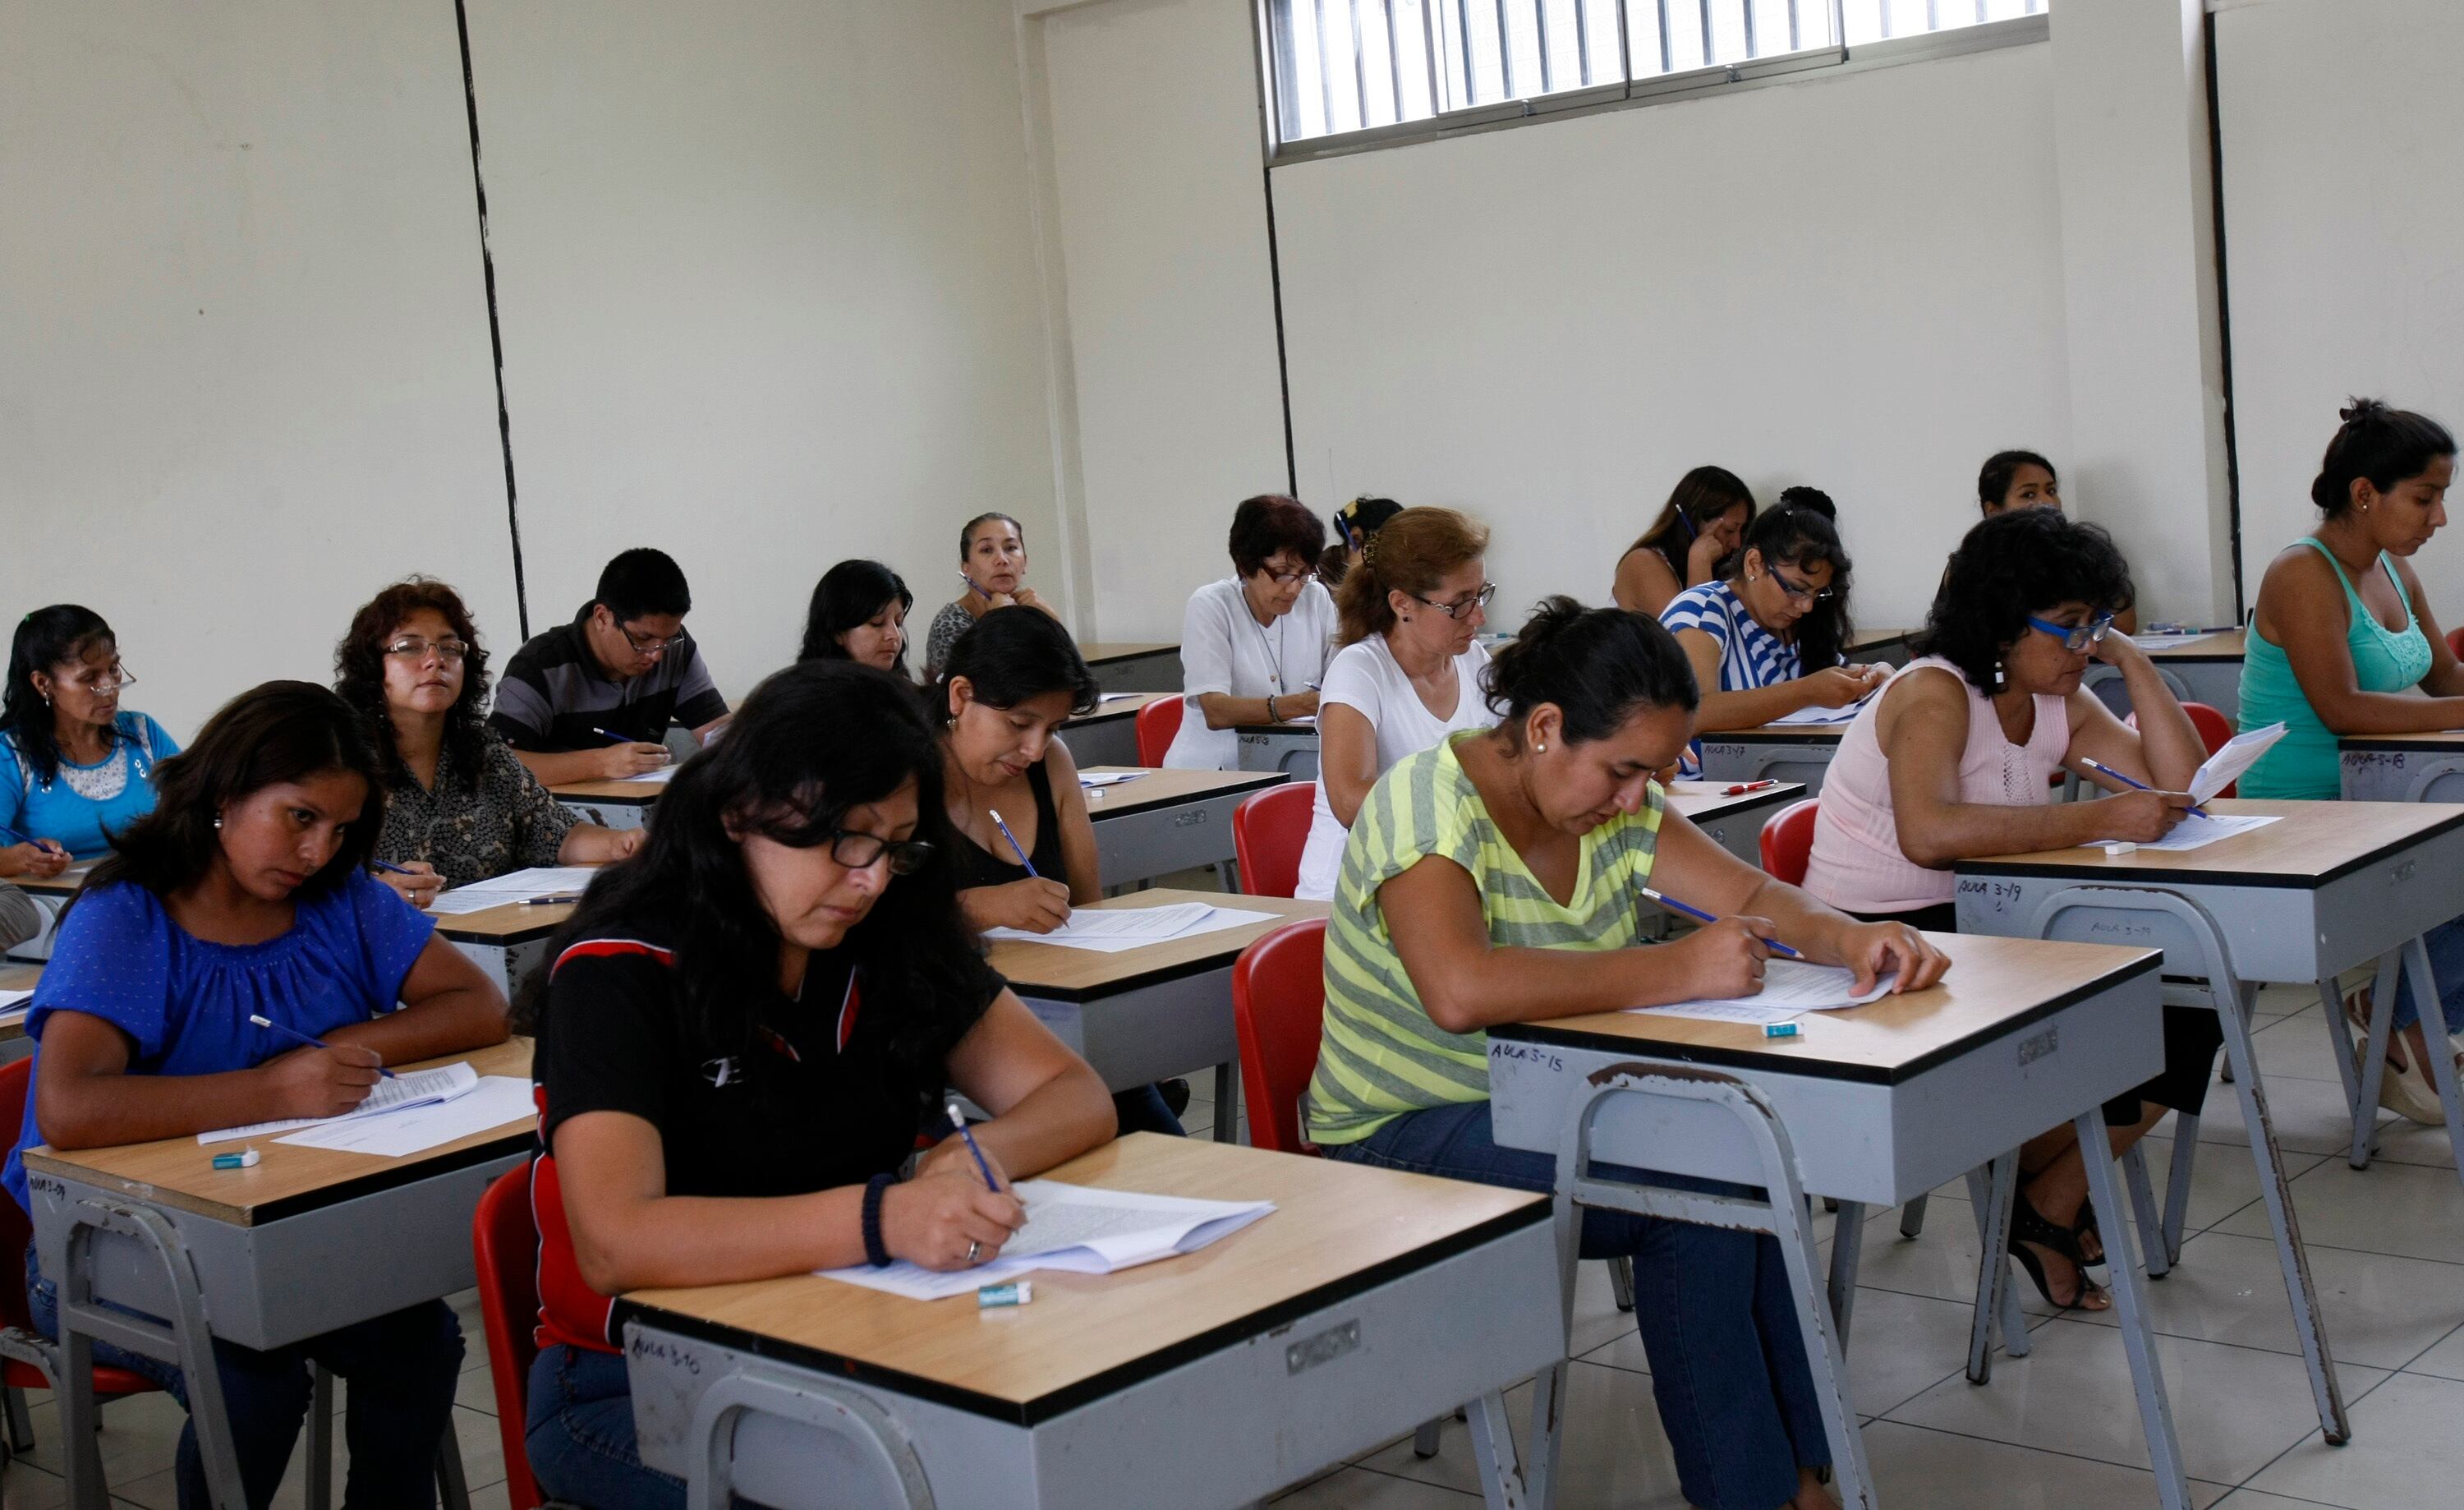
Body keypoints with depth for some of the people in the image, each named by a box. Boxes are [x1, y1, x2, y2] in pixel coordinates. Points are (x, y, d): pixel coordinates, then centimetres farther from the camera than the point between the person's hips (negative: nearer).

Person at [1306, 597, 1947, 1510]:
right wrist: (1674, 970, -36)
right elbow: (1460, 991, -39)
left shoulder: (1616, 803, 3)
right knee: (1695, 1193, -24)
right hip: (1406, 1139, -7)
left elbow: (1753, 896, 5)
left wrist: (1846, 938, -18)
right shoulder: (1428, 807, -22)